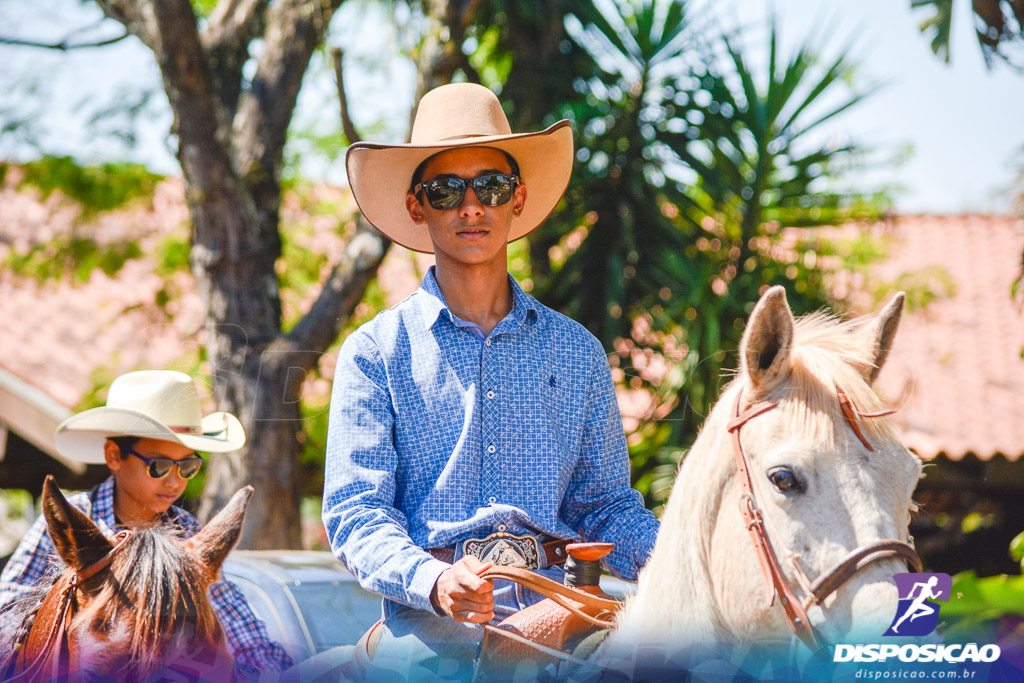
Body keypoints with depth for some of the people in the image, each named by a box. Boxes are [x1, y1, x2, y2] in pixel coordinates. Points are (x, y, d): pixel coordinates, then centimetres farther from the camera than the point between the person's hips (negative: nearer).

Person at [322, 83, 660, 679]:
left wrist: (668, 560, -3)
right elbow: (356, 509, 1)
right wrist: (434, 582, -20)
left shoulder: (577, 352, 17)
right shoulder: (376, 354, 8)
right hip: (432, 629, -2)